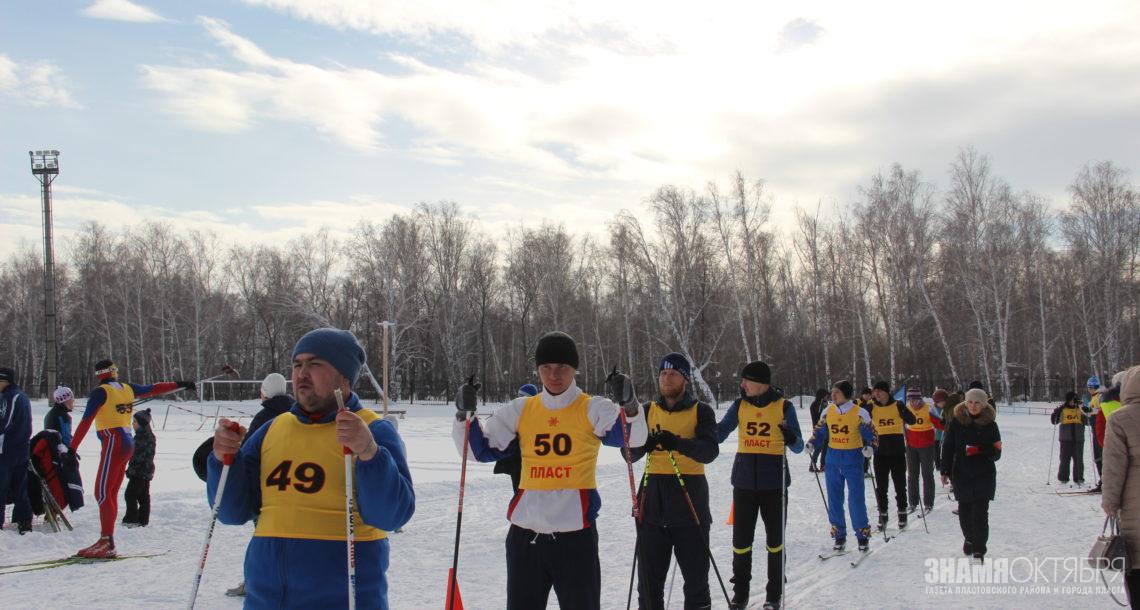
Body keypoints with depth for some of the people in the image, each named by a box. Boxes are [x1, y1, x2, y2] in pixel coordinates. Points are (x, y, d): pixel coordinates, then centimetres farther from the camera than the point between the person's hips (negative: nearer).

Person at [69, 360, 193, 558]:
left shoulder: (100, 392, -6)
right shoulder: (128, 389, 12)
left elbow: (85, 421, -11)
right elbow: (154, 389, 22)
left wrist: (73, 448, -11)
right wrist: (181, 384, 34)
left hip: (113, 444, -8)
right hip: (128, 443, 8)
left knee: (102, 493, -9)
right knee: (110, 494, 9)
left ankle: (106, 543, -17)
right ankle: (107, 542, 9)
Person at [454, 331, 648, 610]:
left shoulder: (593, 409, -3)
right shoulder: (520, 410, 7)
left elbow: (633, 438, -16)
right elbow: (482, 449, 11)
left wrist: (629, 405, -34)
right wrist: (465, 415, -5)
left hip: (575, 532, -3)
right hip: (524, 532, 4)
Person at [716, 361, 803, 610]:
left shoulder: (784, 406, -3)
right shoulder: (740, 405, 4)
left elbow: (798, 447, -3)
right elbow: (718, 435, 5)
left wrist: (791, 438, -25)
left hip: (774, 482, -2)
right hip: (744, 481, 2)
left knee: (775, 540, 6)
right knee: (741, 540, 3)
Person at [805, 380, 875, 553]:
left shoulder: (859, 413, -9)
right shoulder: (828, 411, 2)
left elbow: (871, 434, -4)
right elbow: (820, 430, 12)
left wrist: (869, 447, -22)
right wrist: (812, 443, -5)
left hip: (853, 459, -4)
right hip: (833, 458, 4)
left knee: (856, 499, -4)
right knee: (834, 499, 6)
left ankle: (863, 535, 8)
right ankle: (839, 536, 16)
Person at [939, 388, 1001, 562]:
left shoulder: (990, 424, -2)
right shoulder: (956, 421, -1)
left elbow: (996, 453, -1)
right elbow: (948, 447, 4)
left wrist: (980, 451, -20)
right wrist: (945, 470, 1)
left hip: (984, 475, -2)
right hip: (961, 474, 2)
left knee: (980, 512, -7)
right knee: (964, 510, 10)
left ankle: (979, 548, 1)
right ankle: (969, 539, 33)